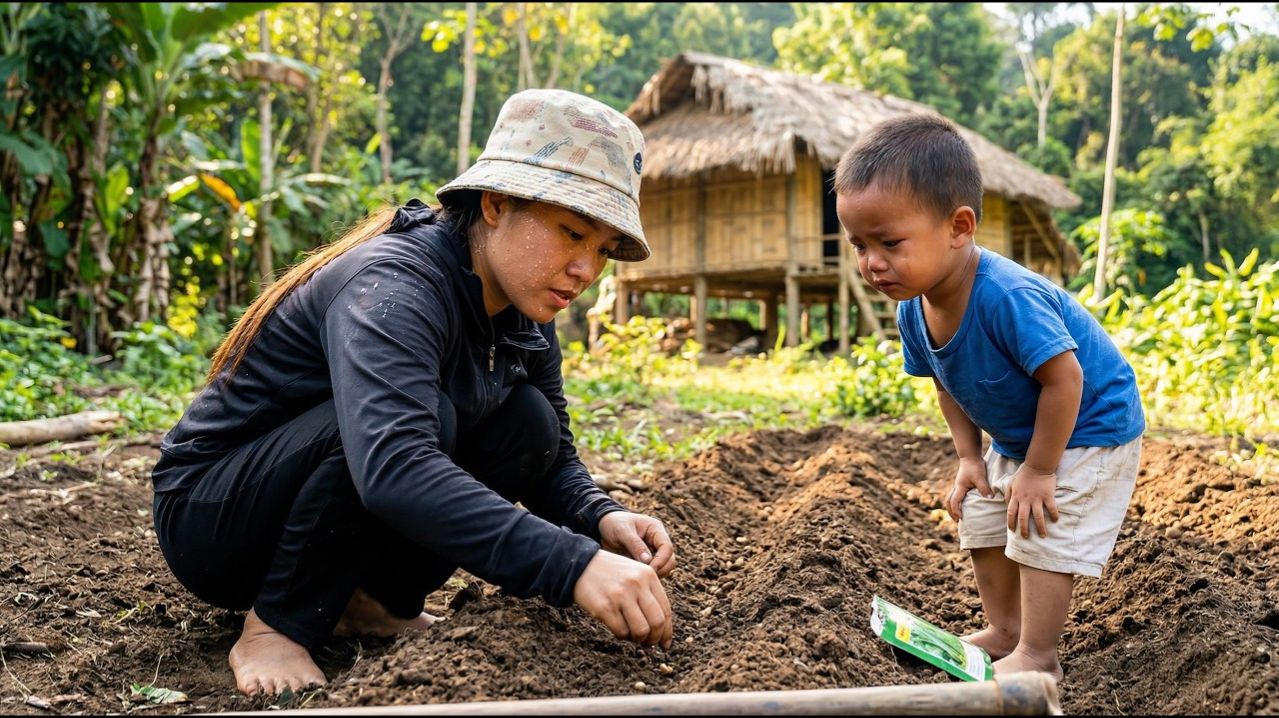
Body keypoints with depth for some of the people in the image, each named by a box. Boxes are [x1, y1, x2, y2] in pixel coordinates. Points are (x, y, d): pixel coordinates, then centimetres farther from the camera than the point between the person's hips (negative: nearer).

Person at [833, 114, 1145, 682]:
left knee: (1041, 533, -8)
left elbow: (1064, 379, -34)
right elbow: (948, 385, 2)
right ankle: (1003, 630, 32)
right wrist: (969, 457, -1)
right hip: (1016, 438, 9)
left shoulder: (1007, 296, -40)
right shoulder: (913, 309, -15)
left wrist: (1039, 469, -25)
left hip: (1089, 428, -8)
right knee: (982, 522, 16)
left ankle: (1037, 656, 9)